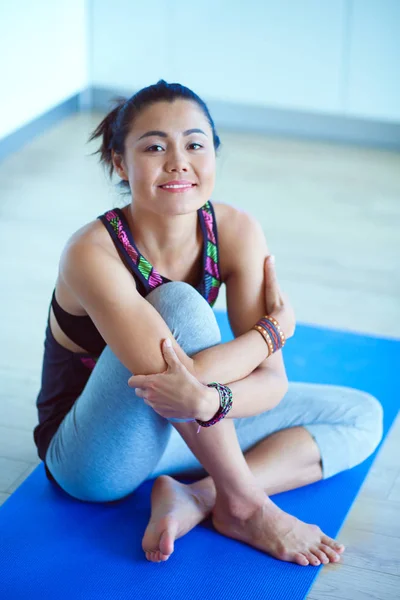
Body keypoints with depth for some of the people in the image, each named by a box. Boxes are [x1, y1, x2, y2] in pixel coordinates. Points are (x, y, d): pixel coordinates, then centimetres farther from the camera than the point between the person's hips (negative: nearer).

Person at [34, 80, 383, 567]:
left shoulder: (236, 231, -14)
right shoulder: (93, 253, -29)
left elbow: (271, 380, -17)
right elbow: (177, 376, -38)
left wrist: (209, 399, -40)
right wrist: (276, 328, -22)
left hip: (182, 431, 6)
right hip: (95, 464, -6)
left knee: (361, 417, 0)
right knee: (179, 303, -31)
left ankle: (198, 496, -17)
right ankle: (242, 503, -18)